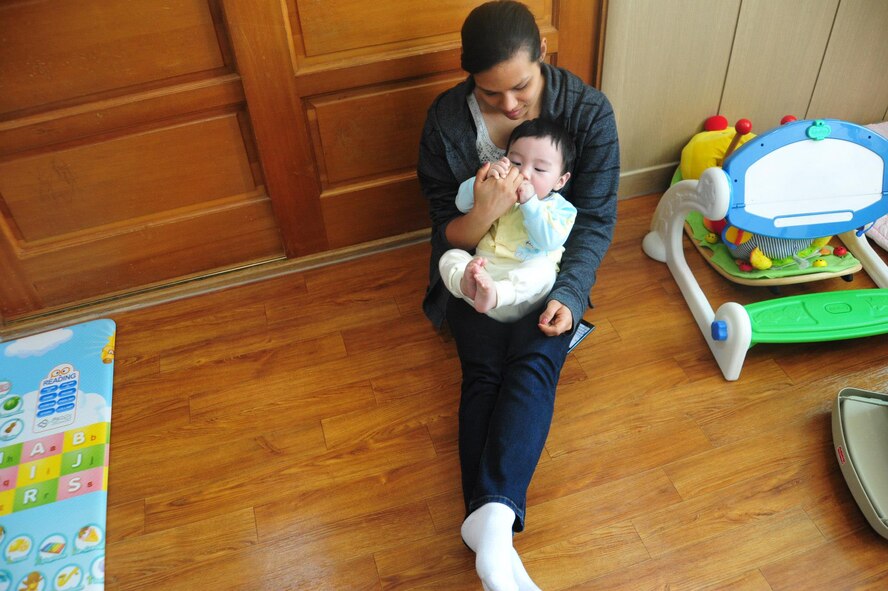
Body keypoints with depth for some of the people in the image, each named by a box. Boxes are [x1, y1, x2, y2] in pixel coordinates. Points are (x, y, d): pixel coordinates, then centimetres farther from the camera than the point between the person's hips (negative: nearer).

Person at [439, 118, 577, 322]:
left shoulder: (560, 208, 3)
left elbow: (549, 241, -14)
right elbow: (462, 203, 5)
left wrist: (529, 203, -20)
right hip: (483, 270, 4)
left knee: (544, 269, -33)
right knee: (450, 256, -14)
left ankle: (495, 294, -55)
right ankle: (466, 283, -45)